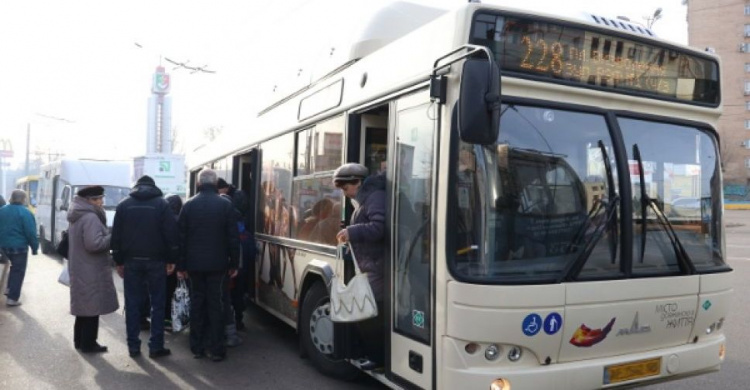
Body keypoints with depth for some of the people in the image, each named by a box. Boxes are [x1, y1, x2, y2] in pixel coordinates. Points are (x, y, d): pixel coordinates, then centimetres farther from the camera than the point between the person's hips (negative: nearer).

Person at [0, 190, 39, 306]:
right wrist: (34, 247, -8)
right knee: (18, 271, 3)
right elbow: (30, 232, -17)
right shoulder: (25, 212, -16)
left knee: (14, 267, 27)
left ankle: (9, 289, 30)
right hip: (19, 246, -7)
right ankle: (12, 298, 2)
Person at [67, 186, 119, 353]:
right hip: (91, 271, -10)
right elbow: (94, 244, -27)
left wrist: (107, 235, 15)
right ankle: (88, 344, 4)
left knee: (83, 306, 17)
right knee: (92, 307, -2)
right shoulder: (90, 217, -20)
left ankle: (80, 341, 25)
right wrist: (113, 237, -15)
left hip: (79, 270, 10)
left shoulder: (76, 217, 14)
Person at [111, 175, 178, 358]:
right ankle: (156, 346, 4)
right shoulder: (162, 204, -1)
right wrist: (171, 260, 0)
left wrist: (119, 261, 10)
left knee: (133, 304, 8)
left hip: (131, 261, 2)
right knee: (157, 304, 4)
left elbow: (116, 235, 5)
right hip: (156, 261, -2)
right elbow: (171, 234, -6)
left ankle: (133, 346, 12)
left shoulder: (124, 205, 7)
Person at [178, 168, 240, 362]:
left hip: (195, 264, 2)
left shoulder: (189, 205, 0)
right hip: (217, 263, -1)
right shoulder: (225, 205, -4)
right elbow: (233, 237, -4)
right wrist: (234, 264, 3)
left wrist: (181, 266, 6)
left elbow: (181, 238, 1)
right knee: (215, 304, 3)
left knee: (197, 303, 10)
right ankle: (216, 349, 4)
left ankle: (197, 347, 15)